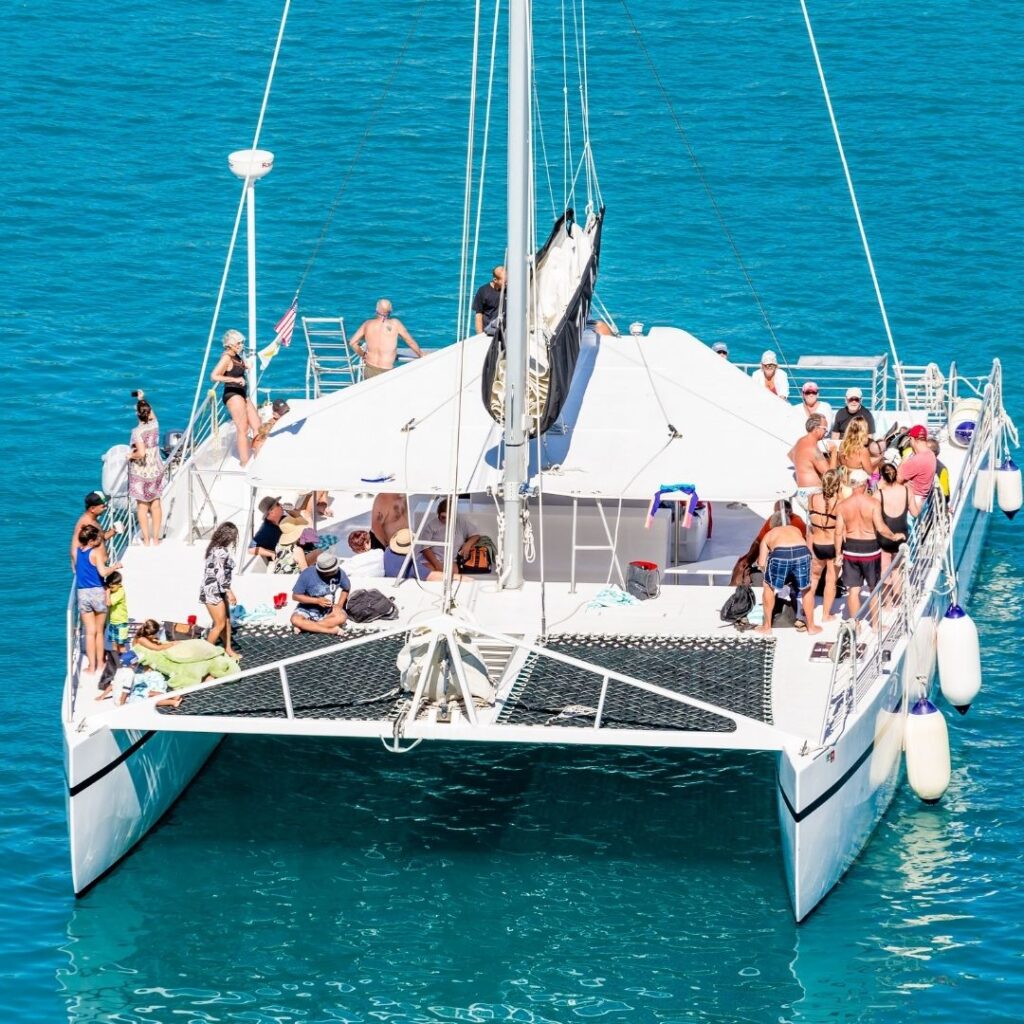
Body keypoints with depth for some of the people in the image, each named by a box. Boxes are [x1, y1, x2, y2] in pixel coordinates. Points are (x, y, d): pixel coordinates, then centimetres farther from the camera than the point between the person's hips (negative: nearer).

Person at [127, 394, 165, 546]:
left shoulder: (137, 432, -21)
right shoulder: (155, 425, -5)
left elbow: (141, 453, -30)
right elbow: (152, 415, 19)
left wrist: (131, 455, -11)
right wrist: (142, 400, 28)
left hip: (141, 472, -5)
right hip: (156, 470, 5)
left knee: (142, 505, 8)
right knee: (155, 504, 13)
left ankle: (146, 539, 13)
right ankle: (155, 538, 20)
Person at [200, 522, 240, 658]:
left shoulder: (215, 548, 9)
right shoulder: (221, 552, -19)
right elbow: (219, 573, -24)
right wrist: (229, 591, -20)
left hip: (219, 591, 10)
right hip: (213, 592, -10)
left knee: (227, 620, 16)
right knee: (220, 624, -3)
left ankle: (228, 649, 26)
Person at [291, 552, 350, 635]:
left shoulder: (338, 572, -15)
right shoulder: (307, 574, -22)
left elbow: (347, 588, 5)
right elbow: (295, 595, -14)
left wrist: (339, 605, -9)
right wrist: (317, 601, -22)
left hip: (328, 610, 2)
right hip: (308, 609, -2)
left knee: (341, 617, -31)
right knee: (295, 620, -34)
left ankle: (307, 627, -22)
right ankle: (331, 630, -28)